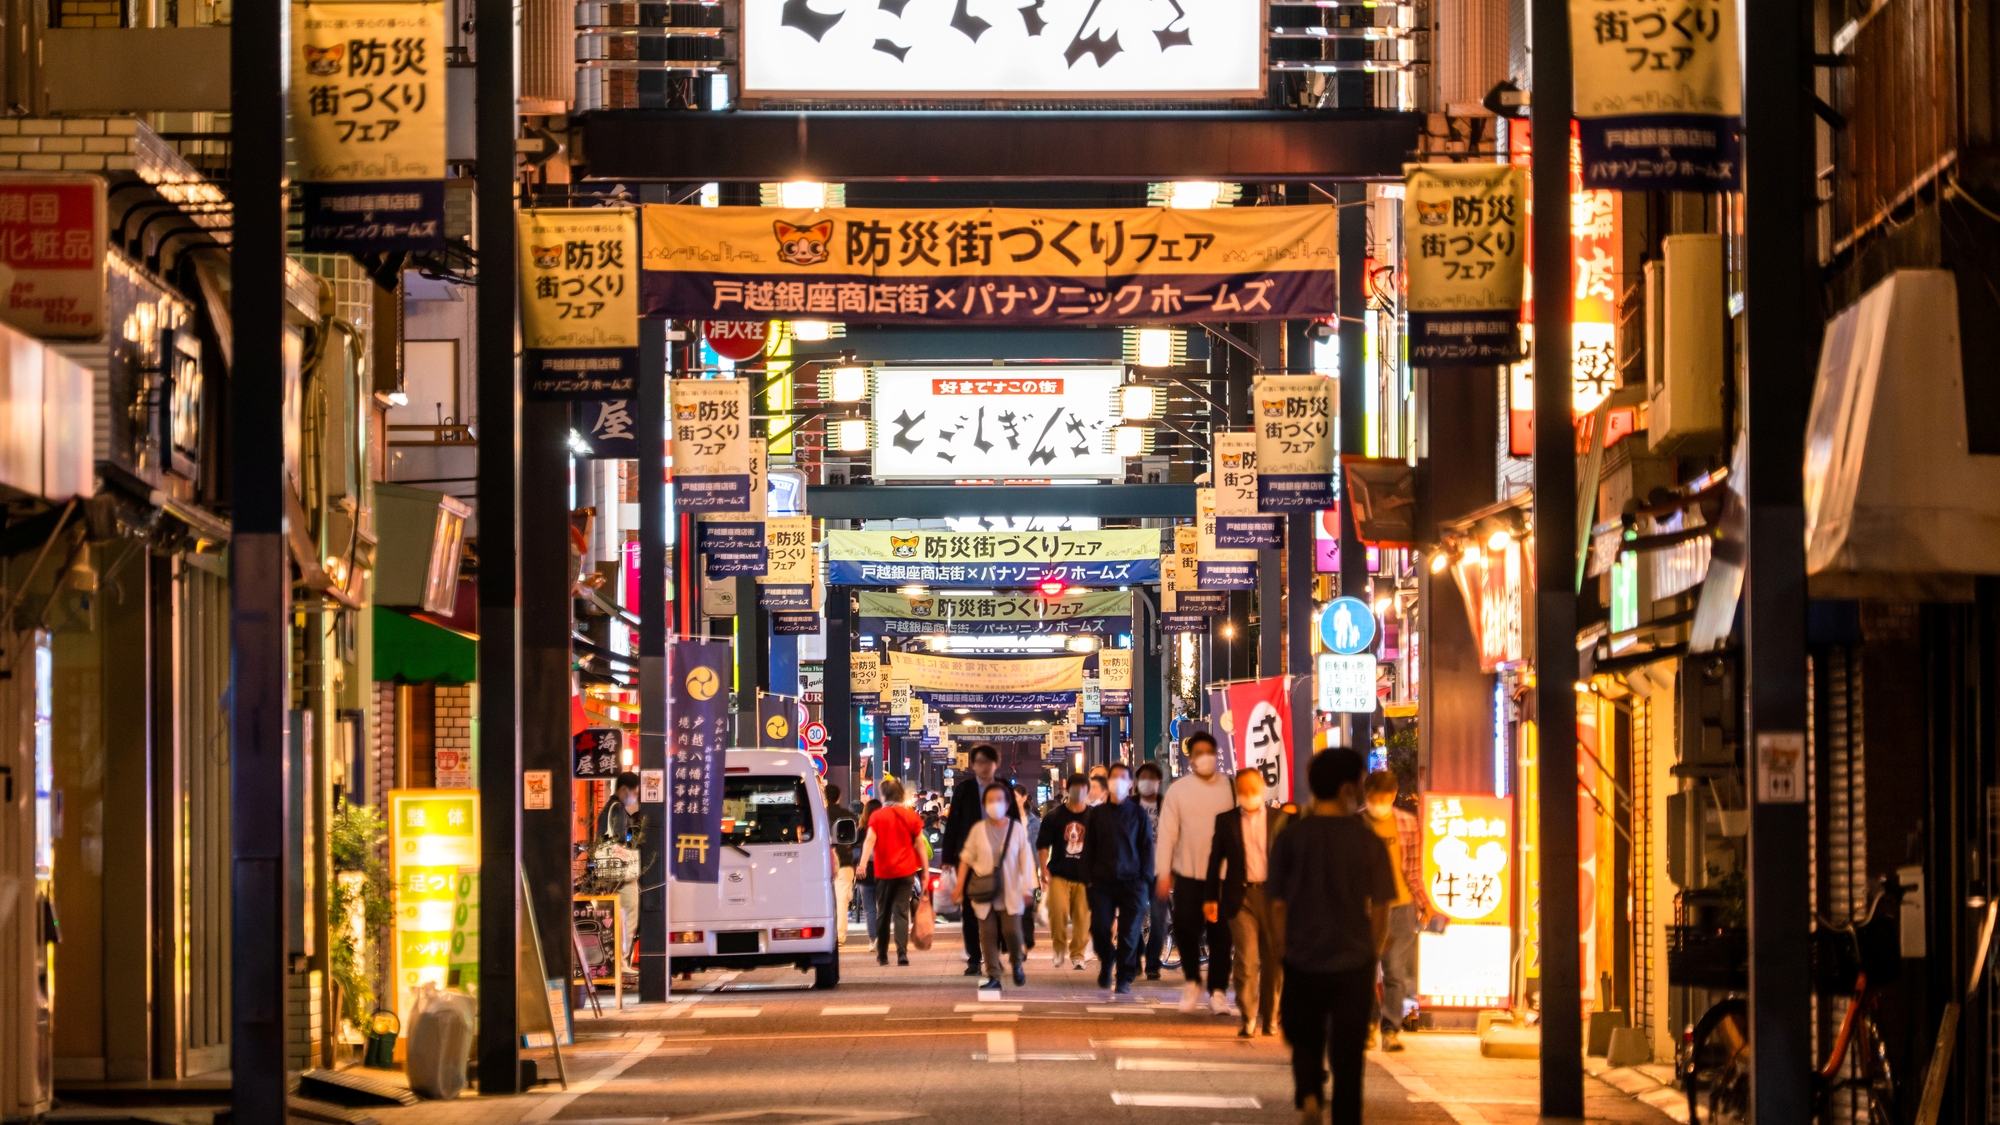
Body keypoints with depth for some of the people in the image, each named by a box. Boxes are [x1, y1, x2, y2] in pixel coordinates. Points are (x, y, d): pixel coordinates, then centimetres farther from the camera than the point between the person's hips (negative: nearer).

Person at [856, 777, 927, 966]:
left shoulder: (877, 816, -1)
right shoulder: (911, 815, 3)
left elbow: (870, 840, -13)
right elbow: (920, 844, 3)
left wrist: (863, 863, -23)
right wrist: (924, 868, 9)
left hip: (884, 872, 0)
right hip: (906, 871, 0)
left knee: (883, 914, 12)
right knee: (902, 913, -3)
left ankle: (882, 955, 16)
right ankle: (902, 954, -17)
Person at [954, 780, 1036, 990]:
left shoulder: (1016, 828, 0)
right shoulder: (978, 829, 1)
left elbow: (1026, 860, 1)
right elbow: (966, 859, 6)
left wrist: (1028, 889, -3)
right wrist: (959, 887, 3)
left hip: (1010, 893, -1)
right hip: (984, 893, 1)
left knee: (1012, 931, -7)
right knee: (988, 935, -1)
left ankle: (1017, 965, 20)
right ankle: (993, 976, 4)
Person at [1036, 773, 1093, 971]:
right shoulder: (1053, 816, 4)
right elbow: (1042, 845, 5)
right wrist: (1044, 869, -6)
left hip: (1085, 875, 1)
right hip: (1059, 874, -1)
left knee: (1083, 916, -2)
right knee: (1058, 912, -15)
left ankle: (1077, 954, 12)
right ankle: (1060, 948, 6)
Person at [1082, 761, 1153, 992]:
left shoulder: (1138, 814, 5)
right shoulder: (1096, 814, 9)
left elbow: (1146, 848, 5)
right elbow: (1088, 849, 11)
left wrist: (1145, 879, -3)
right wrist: (1088, 877, 3)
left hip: (1131, 881, -1)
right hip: (1103, 882, 1)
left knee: (1128, 932, -4)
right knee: (1099, 928, -3)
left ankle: (1124, 978, 5)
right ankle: (1107, 961, 25)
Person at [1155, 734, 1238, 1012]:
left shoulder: (1229, 788, 3)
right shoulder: (1178, 790, 2)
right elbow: (1167, 833, 0)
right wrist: (1164, 873, -5)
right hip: (1188, 874, 0)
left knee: (1220, 935, 1)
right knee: (1186, 929, -2)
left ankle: (1218, 991, 8)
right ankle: (1192, 981, 20)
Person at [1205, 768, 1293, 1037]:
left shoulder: (1281, 818, 7)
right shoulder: (1226, 820, 8)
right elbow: (1216, 859, 11)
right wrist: (1211, 898, 8)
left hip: (1273, 896, 1)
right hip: (1240, 896, -1)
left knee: (1273, 960, 5)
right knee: (1245, 959, -10)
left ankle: (1269, 1017, 17)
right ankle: (1248, 1019, -6)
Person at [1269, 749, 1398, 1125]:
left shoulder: (1290, 837, -5)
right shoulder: (1367, 842, -8)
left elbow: (1279, 897, -1)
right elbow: (1380, 910, -4)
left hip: (1302, 962, 1)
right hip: (1354, 963, -1)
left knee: (1306, 1040, 18)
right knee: (1347, 1055, 10)